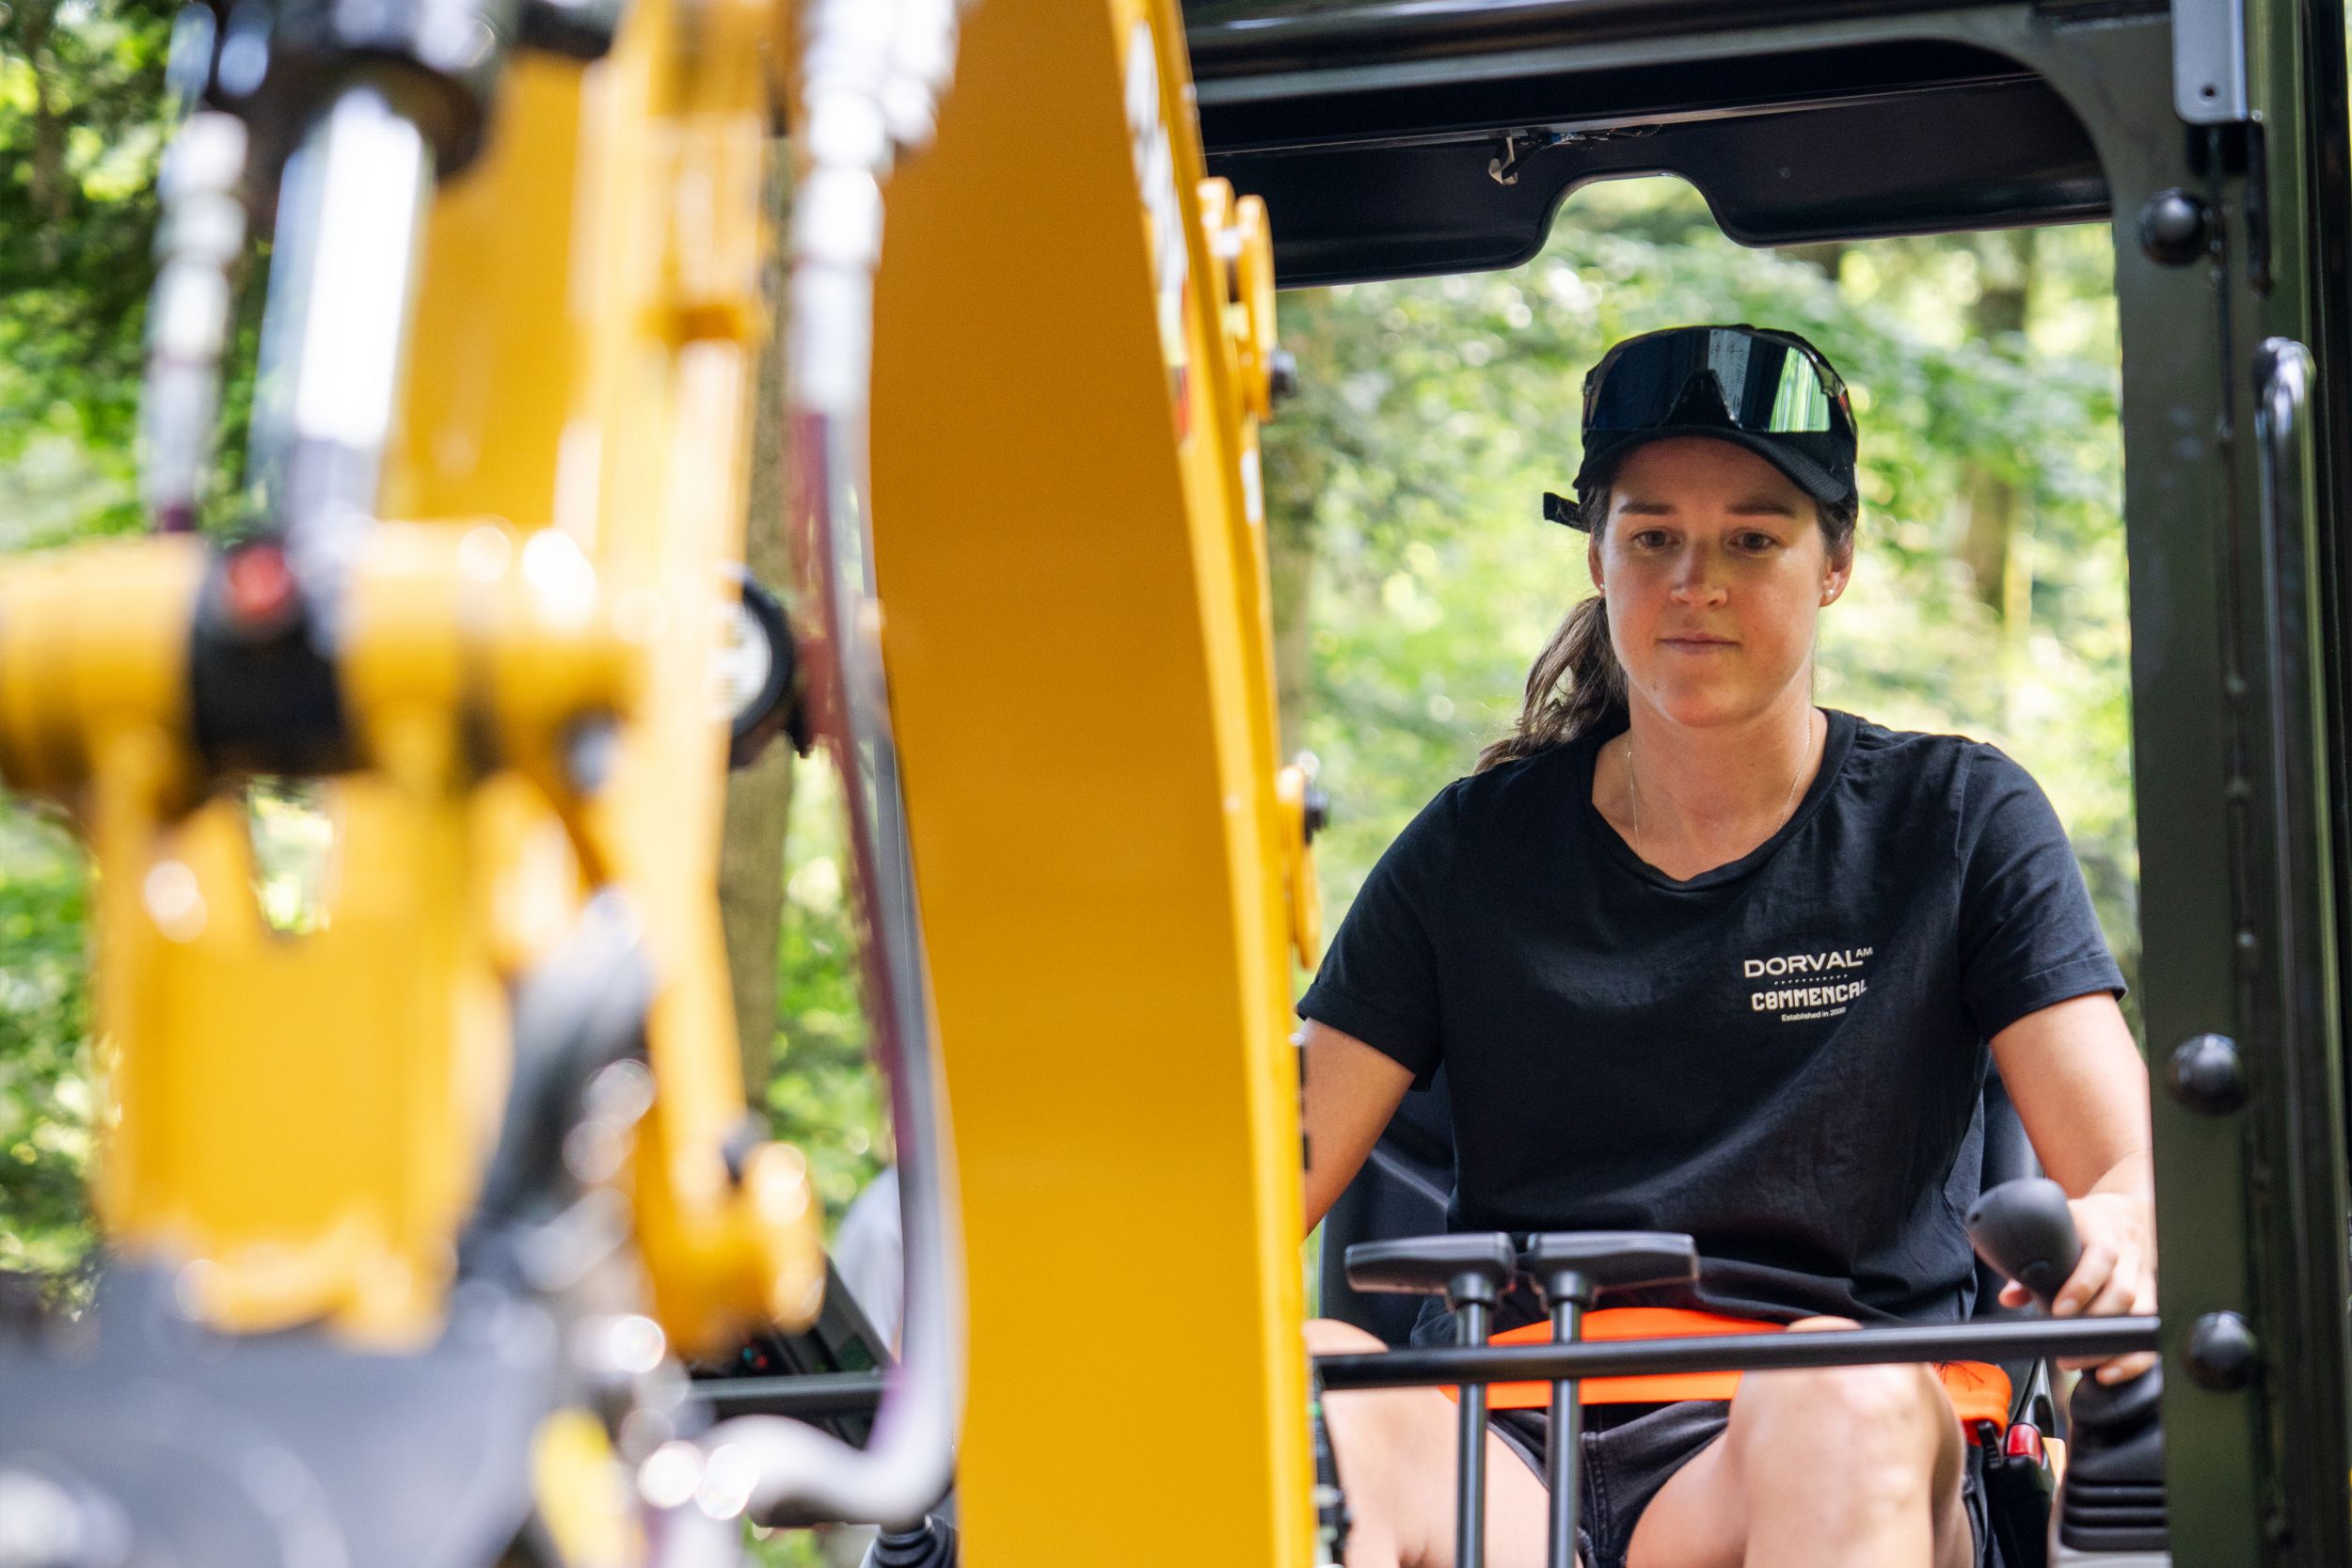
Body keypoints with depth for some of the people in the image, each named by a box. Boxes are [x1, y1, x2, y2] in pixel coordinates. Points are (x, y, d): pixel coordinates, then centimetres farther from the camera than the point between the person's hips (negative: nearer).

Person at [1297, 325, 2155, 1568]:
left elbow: (2132, 1165, 2)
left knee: (1840, 1396, -38)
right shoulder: (1477, 850, 14)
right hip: (1496, 1461, 1)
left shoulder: (1961, 824, 11)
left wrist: (2117, 1234, -25)